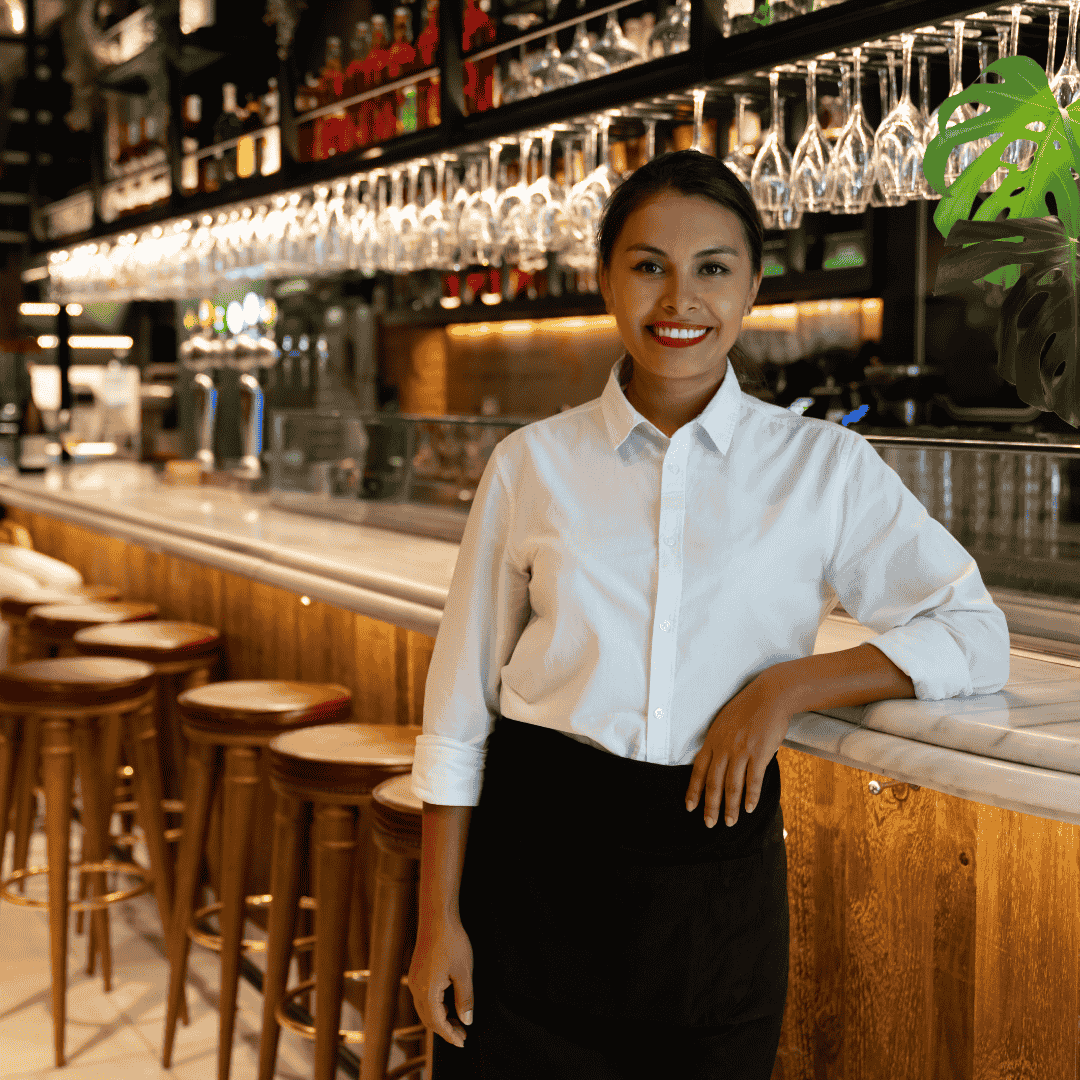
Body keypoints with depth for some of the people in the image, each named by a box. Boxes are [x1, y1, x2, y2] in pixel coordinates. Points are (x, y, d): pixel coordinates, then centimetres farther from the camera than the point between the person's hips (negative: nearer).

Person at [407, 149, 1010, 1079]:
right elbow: (461, 705, 3)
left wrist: (786, 686, -13)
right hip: (536, 863, 0)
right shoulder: (533, 463, 2)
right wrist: (439, 920, 1)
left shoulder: (826, 468, 1)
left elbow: (975, 635, -1)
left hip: (714, 870, 0)